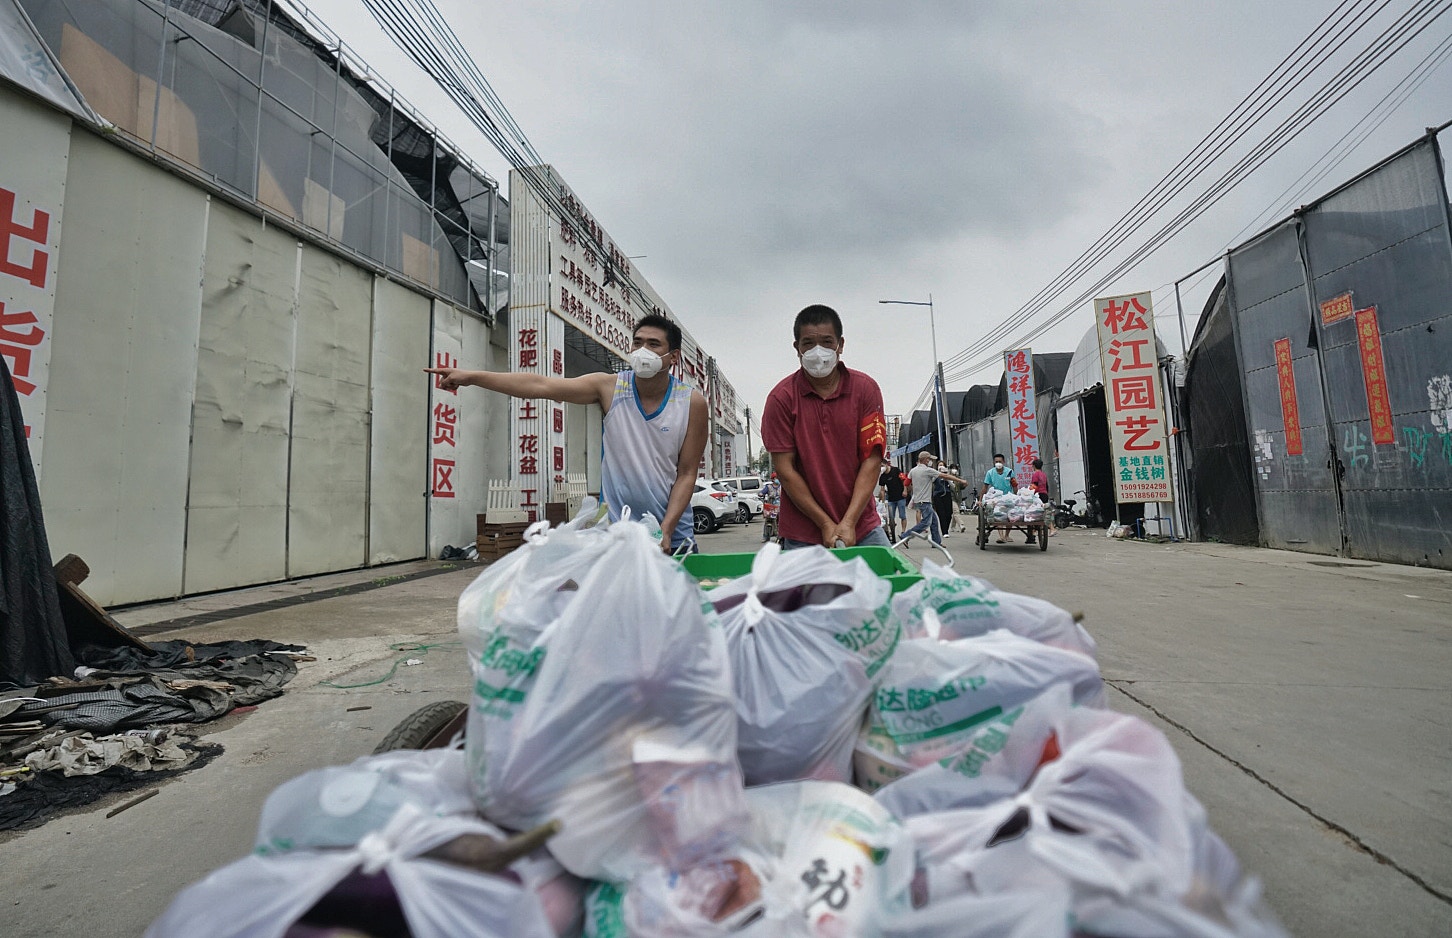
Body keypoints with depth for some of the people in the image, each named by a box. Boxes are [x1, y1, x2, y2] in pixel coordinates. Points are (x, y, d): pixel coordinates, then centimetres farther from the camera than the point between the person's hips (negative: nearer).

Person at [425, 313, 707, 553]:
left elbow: (686, 474, -5)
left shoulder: (692, 403, -5)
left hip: (673, 536, 0)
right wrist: (472, 377, -20)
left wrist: (665, 530, -15)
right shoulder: (609, 387, -4)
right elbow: (540, 385, -12)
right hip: (615, 532, 0)